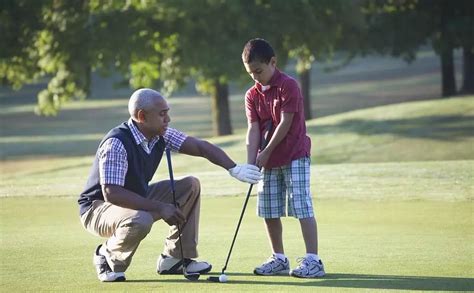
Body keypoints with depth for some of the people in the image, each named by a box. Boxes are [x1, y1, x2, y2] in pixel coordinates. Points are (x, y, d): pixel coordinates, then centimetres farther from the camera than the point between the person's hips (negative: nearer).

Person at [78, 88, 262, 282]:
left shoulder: (161, 135, -6)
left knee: (191, 186, -2)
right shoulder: (116, 144, -30)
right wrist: (160, 208, -36)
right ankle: (107, 256, -7)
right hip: (98, 207, -8)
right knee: (140, 220, -40)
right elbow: (111, 193, -36)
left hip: (137, 199, 8)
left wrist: (234, 169, -20)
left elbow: (200, 147, -5)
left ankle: (174, 258, 3)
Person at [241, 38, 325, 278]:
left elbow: (285, 123, -15)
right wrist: (251, 162, -12)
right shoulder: (252, 95, 7)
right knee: (269, 211, 9)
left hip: (295, 156, -7)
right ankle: (279, 259, 21)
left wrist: (266, 152, -14)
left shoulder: (288, 86, -11)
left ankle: (313, 260, -13)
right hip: (269, 161, 7)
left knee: (302, 207, -12)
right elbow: (253, 129, 0)